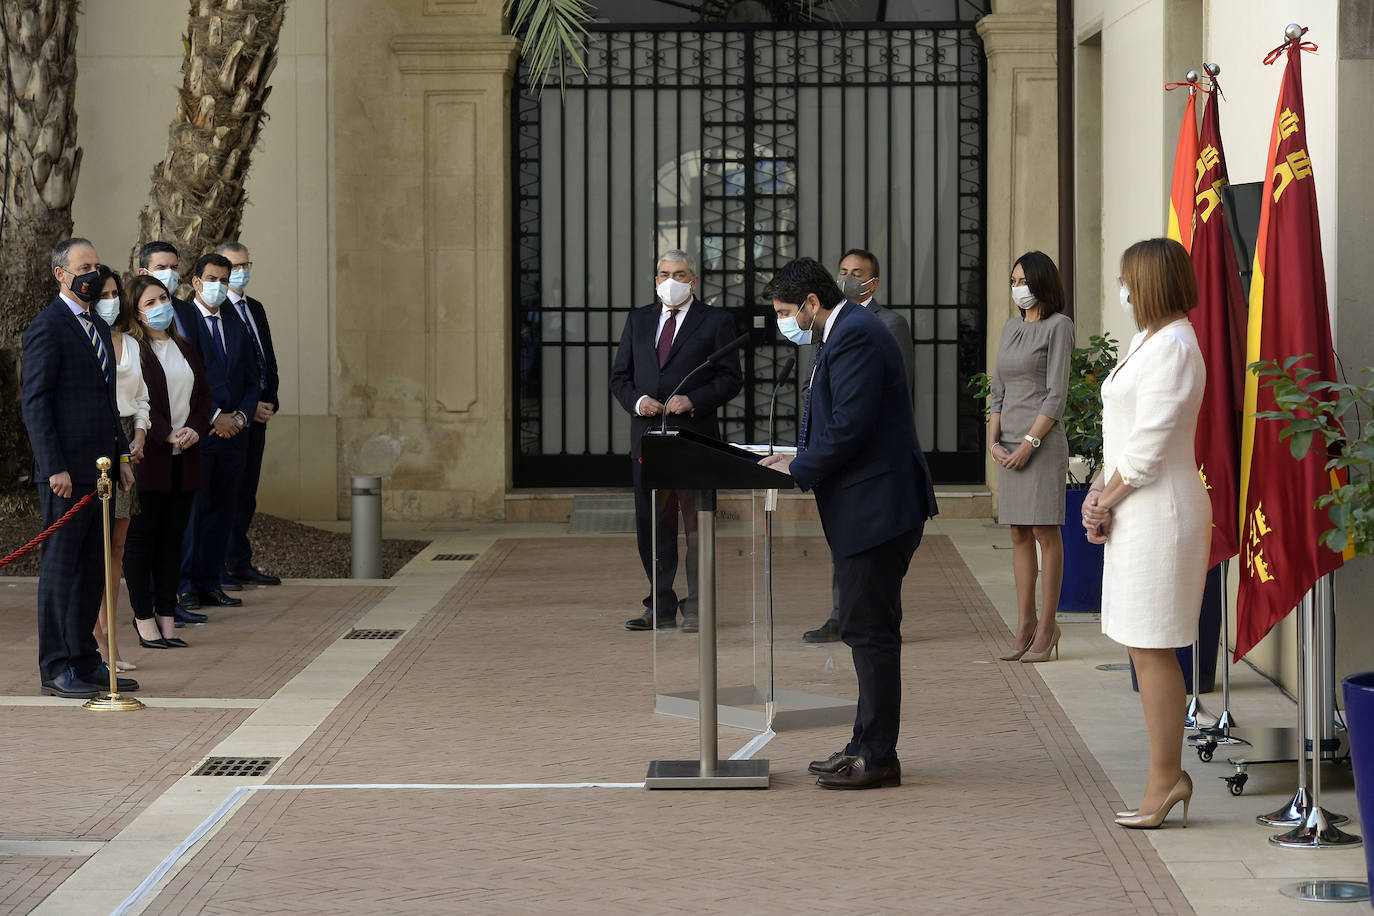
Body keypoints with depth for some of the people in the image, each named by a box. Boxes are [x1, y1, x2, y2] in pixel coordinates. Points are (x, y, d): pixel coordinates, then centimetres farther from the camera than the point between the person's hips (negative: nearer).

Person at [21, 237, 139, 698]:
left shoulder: (99, 328, 18)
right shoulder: (47, 328, -9)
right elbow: (35, 404, -13)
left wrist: (121, 456, 16)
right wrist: (55, 467, -18)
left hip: (100, 469, 8)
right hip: (67, 471, -8)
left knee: (93, 569, 11)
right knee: (60, 568, -2)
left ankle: (85, 661, 17)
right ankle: (56, 669, 2)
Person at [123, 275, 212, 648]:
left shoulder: (185, 348, 16)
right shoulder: (131, 347, -6)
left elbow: (203, 394, 14)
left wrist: (194, 429, -4)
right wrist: (167, 435, -17)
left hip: (184, 459, 6)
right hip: (148, 457, -6)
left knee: (173, 537, 7)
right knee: (142, 536, -1)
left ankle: (167, 616, 11)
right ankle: (144, 617, 4)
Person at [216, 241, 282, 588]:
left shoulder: (255, 309, 17)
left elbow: (268, 360, 19)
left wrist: (269, 403, 4)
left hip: (256, 413, 8)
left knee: (245, 492, 10)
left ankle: (240, 563, 15)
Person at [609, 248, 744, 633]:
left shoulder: (715, 321, 2)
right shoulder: (639, 320, 15)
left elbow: (731, 378, -2)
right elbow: (619, 375, 15)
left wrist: (693, 400, -15)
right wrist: (637, 401, -6)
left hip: (694, 436, -4)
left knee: (697, 525, -2)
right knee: (651, 526, 6)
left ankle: (696, 608, 4)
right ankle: (661, 607, 14)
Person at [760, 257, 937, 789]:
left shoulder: (854, 337, -16)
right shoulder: (846, 332, 18)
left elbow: (850, 425, -23)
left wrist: (799, 470, -13)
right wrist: (802, 458, 7)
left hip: (874, 508, -11)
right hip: (865, 509, 11)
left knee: (871, 631, -6)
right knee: (866, 631, 14)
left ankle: (877, 756, -1)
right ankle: (868, 746, 21)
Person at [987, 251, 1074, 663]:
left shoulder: (1058, 326, -4)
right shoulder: (1010, 328, 16)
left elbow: (1057, 394, -10)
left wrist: (1030, 442, -16)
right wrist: (993, 440, 3)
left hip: (1043, 440, -7)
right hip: (1010, 442, 7)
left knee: (1045, 532, -4)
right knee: (1019, 535, 6)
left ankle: (1047, 626, -1)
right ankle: (1025, 624, 9)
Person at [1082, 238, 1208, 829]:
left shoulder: (1173, 347, -17)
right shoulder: (1149, 341, 15)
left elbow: (1148, 446, -20)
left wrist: (1106, 502, -10)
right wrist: (1100, 490, 7)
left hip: (1160, 509, -10)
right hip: (1139, 508, 10)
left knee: (1152, 650, -5)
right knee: (1144, 648, 13)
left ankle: (1163, 781, 2)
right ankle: (1169, 774, 18)